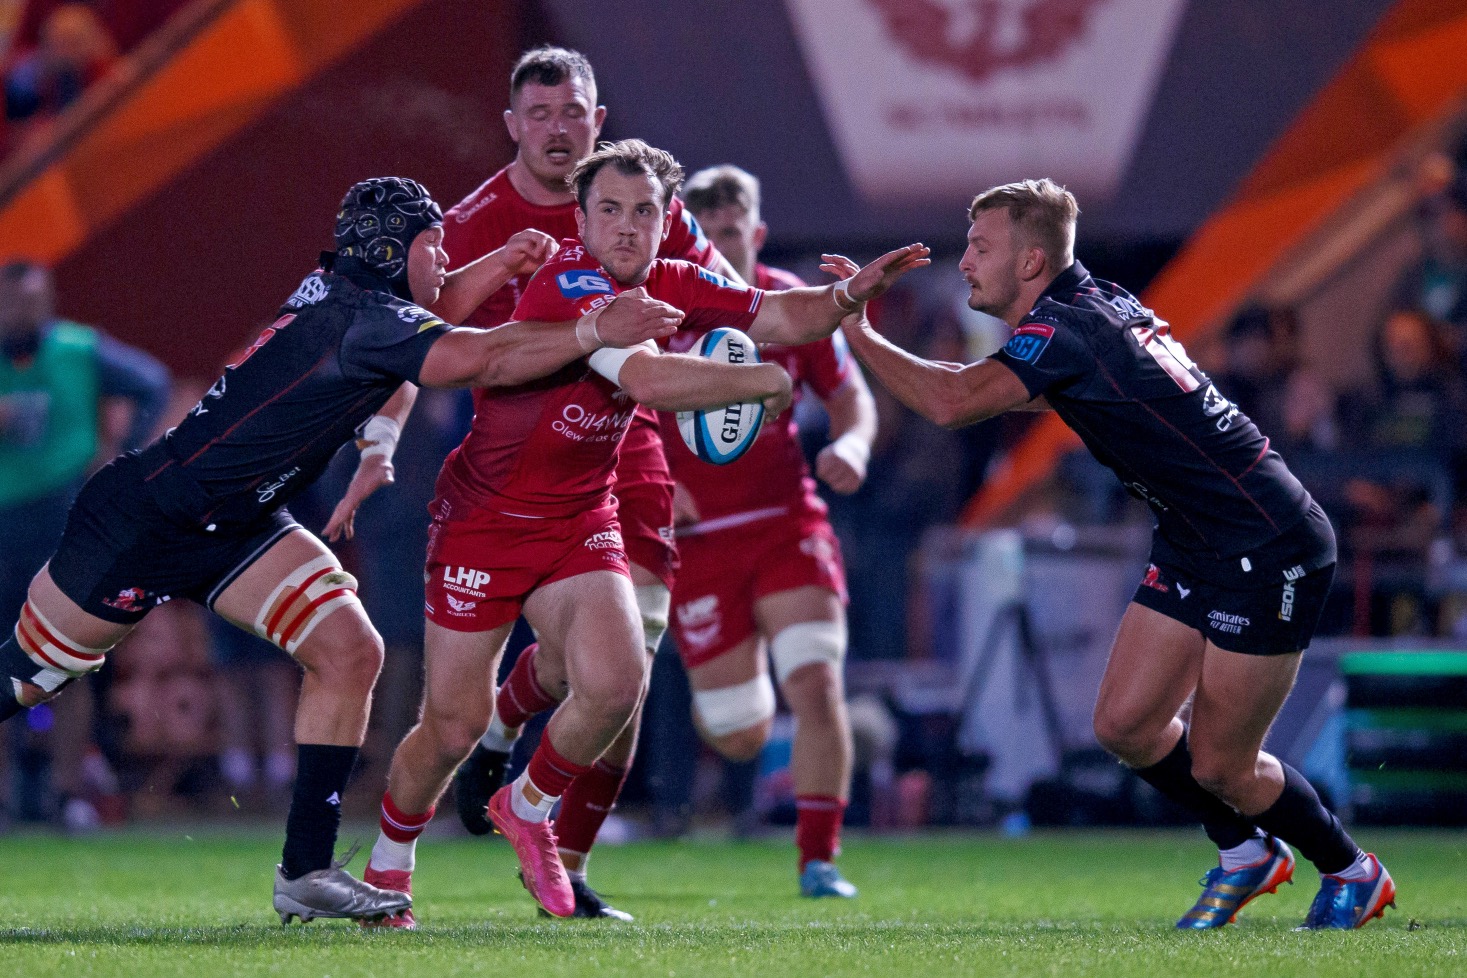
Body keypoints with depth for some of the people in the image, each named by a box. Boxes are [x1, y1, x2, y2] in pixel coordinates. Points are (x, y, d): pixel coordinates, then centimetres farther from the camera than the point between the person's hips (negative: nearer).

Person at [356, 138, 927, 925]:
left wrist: (848, 294, -21)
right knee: (455, 725, -1)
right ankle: (387, 867, 27)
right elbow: (651, 379, -37)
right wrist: (767, 381, -26)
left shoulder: (669, 285, -1)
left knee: (616, 683, -17)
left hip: (580, 521, 6)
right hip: (485, 518, -6)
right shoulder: (568, 283, -25)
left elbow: (783, 317, 0)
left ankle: (527, 810, 12)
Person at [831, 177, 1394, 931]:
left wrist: (858, 333, -22)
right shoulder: (1088, 300, 7)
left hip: (1267, 549, -9)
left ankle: (1352, 873, 21)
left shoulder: (1066, 331, -22)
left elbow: (952, 403, -34)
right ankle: (1246, 853, 25)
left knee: (1218, 766, -2)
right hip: (1194, 549, 9)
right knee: (1125, 725, 5)